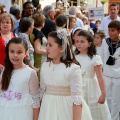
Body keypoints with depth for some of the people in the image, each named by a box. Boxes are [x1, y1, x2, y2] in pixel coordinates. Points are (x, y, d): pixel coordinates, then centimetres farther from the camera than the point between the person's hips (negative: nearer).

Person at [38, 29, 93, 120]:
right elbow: (42, 91, 11)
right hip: (48, 109, 5)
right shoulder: (44, 66, 2)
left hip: (66, 110, -5)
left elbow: (77, 99, -17)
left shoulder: (73, 69, -16)